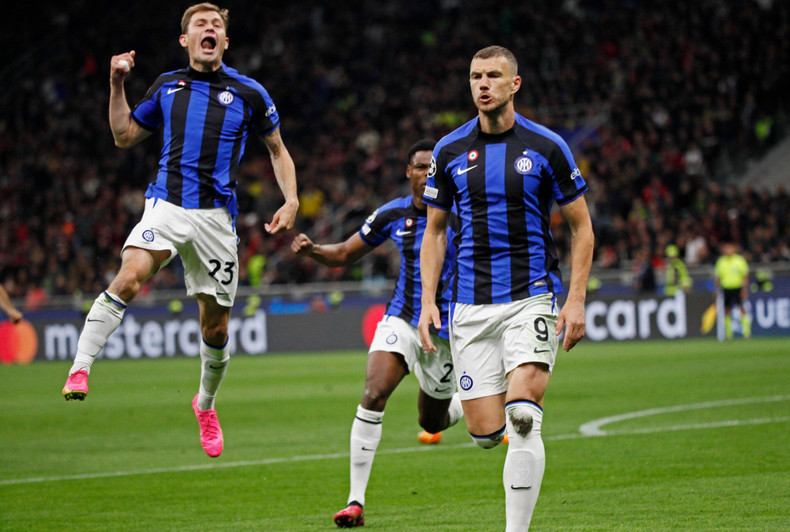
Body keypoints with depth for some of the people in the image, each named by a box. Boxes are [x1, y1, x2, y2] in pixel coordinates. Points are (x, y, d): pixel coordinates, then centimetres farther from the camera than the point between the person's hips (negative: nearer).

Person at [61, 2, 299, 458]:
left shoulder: (249, 93, 5)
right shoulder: (167, 87, 10)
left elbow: (278, 149, 15)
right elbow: (125, 136, 19)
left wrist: (291, 201, 2)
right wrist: (117, 84, 8)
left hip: (216, 216, 0)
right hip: (167, 203, 0)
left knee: (216, 325, 6)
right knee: (129, 277, -29)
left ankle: (206, 404, 32)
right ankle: (79, 372, -31)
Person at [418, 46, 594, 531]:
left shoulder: (546, 146, -2)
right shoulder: (450, 151, 6)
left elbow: (581, 226, 4)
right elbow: (435, 231, 15)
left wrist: (576, 300, -5)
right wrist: (428, 301, 3)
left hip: (532, 296, -3)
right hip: (472, 304, 3)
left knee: (522, 416, -19)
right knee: (485, 432, -2)